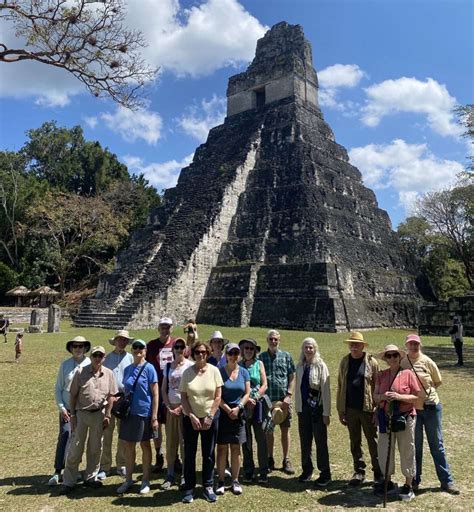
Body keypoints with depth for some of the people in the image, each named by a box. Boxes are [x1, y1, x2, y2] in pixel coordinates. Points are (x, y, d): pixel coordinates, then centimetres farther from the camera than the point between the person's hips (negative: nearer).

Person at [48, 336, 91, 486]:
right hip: (67, 409, 0)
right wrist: (61, 408, -3)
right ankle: (58, 472, 0)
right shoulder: (65, 365, 1)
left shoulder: (91, 365, -3)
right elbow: (58, 388, 5)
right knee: (64, 437, -8)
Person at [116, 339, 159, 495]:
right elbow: (126, 391, 14)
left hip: (144, 413, -4)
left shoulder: (149, 368, -9)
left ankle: (145, 481, 22)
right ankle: (128, 479, 26)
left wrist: (154, 417, -14)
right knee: (128, 446, 11)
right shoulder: (127, 369, 6)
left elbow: (155, 394, -10)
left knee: (145, 445, 9)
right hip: (129, 412, 5)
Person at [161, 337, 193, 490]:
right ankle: (170, 475, 18)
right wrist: (168, 407, -2)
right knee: (170, 442, 8)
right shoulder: (168, 366, 8)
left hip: (185, 408, -4)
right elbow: (163, 389, 9)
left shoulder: (191, 365, -5)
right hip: (171, 408, 4)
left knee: (185, 442, 1)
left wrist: (181, 407, -11)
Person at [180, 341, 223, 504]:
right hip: (190, 418, 0)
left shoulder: (214, 370, -4)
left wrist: (210, 417, -9)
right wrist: (192, 417, -12)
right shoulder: (187, 372, -4)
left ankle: (208, 486, 23)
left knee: (209, 454, 9)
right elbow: (183, 397, -3)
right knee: (189, 453, 6)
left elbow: (218, 397, -3)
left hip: (210, 417, 0)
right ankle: (189, 487, 19)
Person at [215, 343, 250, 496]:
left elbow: (247, 393, 2)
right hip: (223, 413, -2)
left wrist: (238, 408, -10)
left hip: (238, 414, 2)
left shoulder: (244, 372, 3)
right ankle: (221, 481, 13)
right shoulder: (220, 372, -5)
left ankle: (235, 481, 18)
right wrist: (228, 410, -11)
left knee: (236, 449, 8)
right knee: (222, 448, 3)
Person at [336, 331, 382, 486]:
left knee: (373, 442, 8)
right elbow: (340, 386, 6)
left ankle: (378, 473, 22)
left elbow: (377, 386, -6)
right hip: (350, 409, 3)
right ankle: (359, 472, 26)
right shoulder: (345, 362, 5)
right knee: (355, 442, 13)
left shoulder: (371, 362, -5)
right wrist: (340, 410, 4)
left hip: (367, 409, -3)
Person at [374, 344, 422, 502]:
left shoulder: (408, 373, -6)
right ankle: (387, 481, 30)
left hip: (405, 417, -4)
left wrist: (399, 397, -19)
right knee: (384, 451, 11)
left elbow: (417, 397, -6)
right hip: (385, 418, 4)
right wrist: (382, 397, -16)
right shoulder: (381, 375, 5)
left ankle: (408, 486, 24)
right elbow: (375, 396, 6)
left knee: (407, 452, 7)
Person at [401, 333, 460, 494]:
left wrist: (426, 391, -2)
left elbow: (438, 382, 6)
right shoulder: (402, 363, -4)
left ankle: (446, 481, 20)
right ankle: (415, 480, 24)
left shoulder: (427, 361, -6)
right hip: (411, 409, 1)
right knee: (415, 446, 12)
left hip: (431, 407, -1)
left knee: (437, 445, 9)